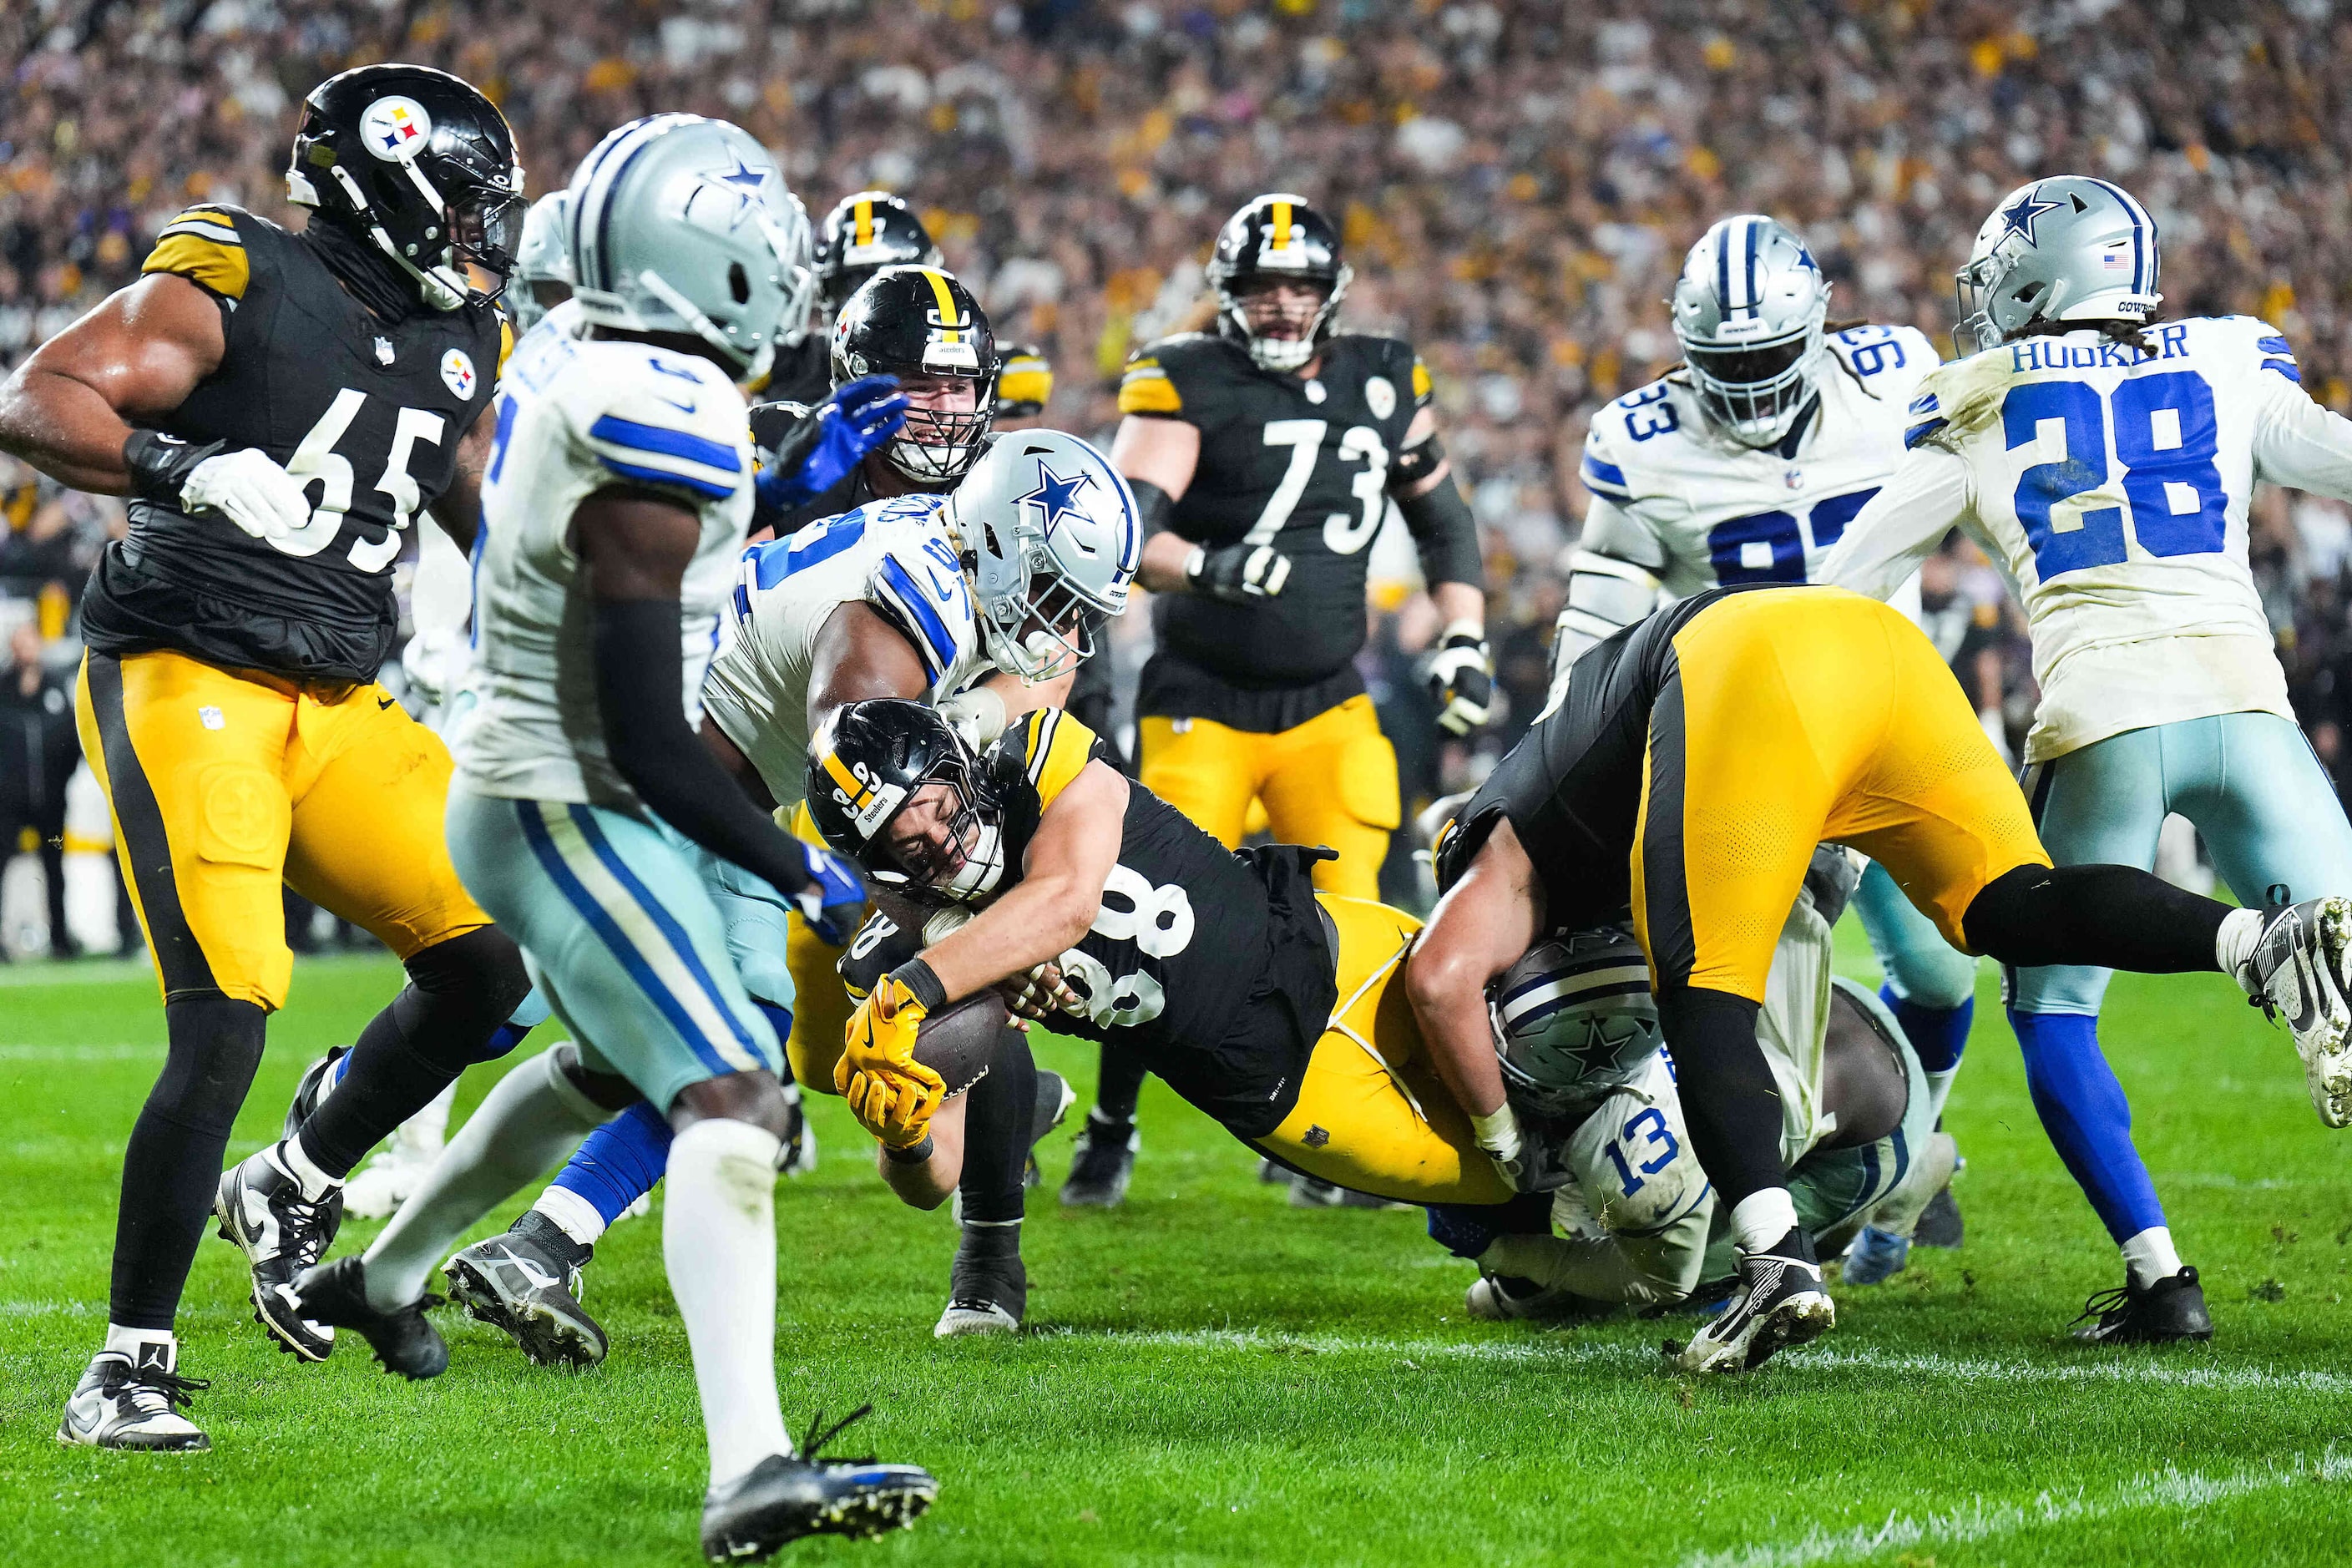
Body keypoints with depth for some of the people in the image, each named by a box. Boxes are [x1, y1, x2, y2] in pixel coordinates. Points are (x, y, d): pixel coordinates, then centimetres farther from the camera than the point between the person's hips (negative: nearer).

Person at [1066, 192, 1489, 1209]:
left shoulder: (1384, 383, 4)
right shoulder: (1189, 385, -10)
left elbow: (1442, 517, 18)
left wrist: (1464, 640, 9)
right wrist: (1204, 566, -38)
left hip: (1327, 705, 3)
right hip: (1203, 703, -3)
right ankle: (1111, 1130, 14)